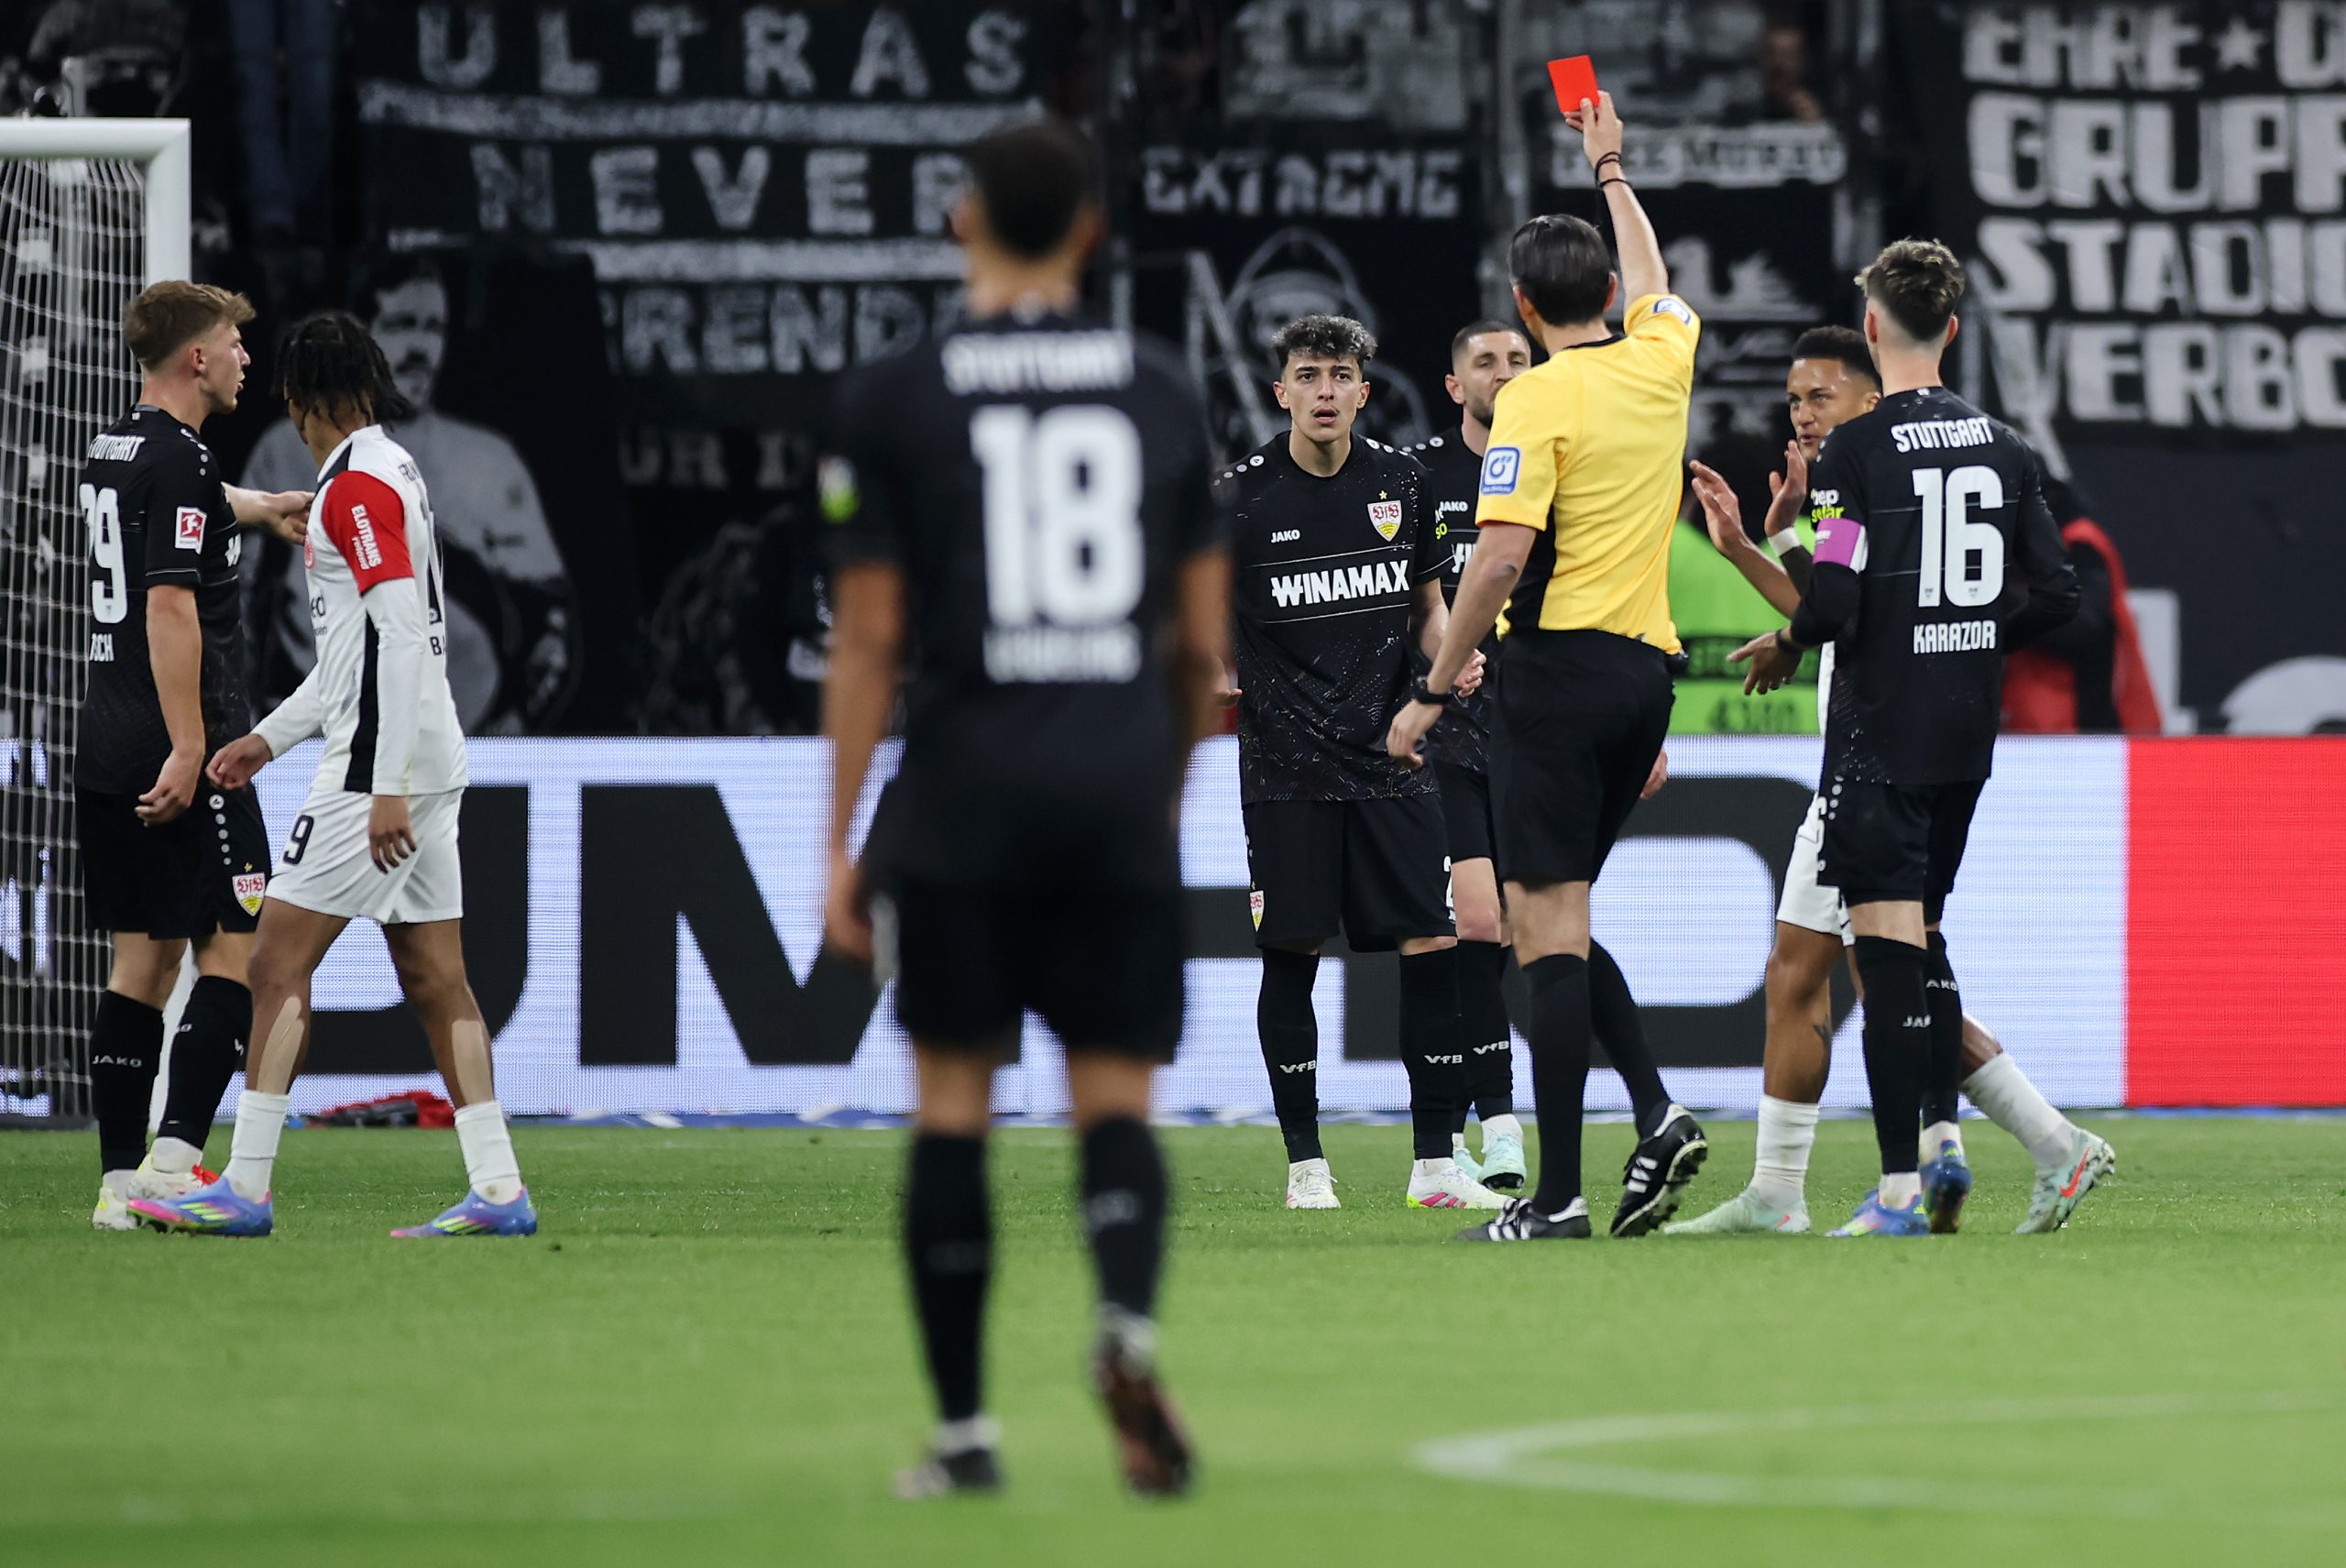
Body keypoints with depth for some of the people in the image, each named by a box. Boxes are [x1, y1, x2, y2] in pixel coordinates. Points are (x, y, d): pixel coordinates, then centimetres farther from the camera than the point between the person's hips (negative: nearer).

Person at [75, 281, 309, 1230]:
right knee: (235, 950, -6)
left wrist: (262, 508, 56)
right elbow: (170, 607, -21)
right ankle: (172, 1162, -16)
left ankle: (121, 1181, 7)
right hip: (175, 750, -9)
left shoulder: (116, 451, 16)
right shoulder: (180, 459, -13)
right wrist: (188, 748, -23)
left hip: (107, 752, 9)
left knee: (144, 957, 10)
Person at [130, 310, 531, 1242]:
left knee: (279, 959, -7)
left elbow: (401, 636, -21)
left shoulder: (358, 485, -12)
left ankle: (245, 1190, -9)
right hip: (427, 757, 10)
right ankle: (498, 1190, 3)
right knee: (433, 980, 7)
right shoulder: (391, 471, 17)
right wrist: (273, 737, 28)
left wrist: (387, 789, -24)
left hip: (380, 762, -10)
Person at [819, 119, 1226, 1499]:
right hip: (1122, 787, 2)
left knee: (953, 1100, 7)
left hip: (966, 780, -2)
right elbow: (1204, 638, 10)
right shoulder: (1164, 391, 7)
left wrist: (840, 843, 2)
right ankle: (1130, 1323, -25)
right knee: (1116, 1098, 4)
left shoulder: (893, 400, -1)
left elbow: (871, 636, -3)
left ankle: (965, 1428, 7)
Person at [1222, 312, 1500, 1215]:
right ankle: (1305, 1164, 10)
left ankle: (1434, 1164, 2)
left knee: (1432, 949, -4)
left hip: (1389, 759, 3)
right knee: (1291, 956, -1)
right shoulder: (1241, 498, -4)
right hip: (1284, 768, -3)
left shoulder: (1400, 483, 6)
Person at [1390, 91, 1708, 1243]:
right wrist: (1611, 171, 50)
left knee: (1547, 922, -7)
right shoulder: (1659, 362, 10)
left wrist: (1432, 692, -11)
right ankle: (1656, 1115, -2)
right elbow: (1652, 282, 34)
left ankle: (1557, 1194, -11)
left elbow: (1502, 557, -17)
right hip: (1646, 671, 7)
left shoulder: (1536, 400, -9)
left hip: (1561, 662, -7)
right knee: (1555, 921, 15)